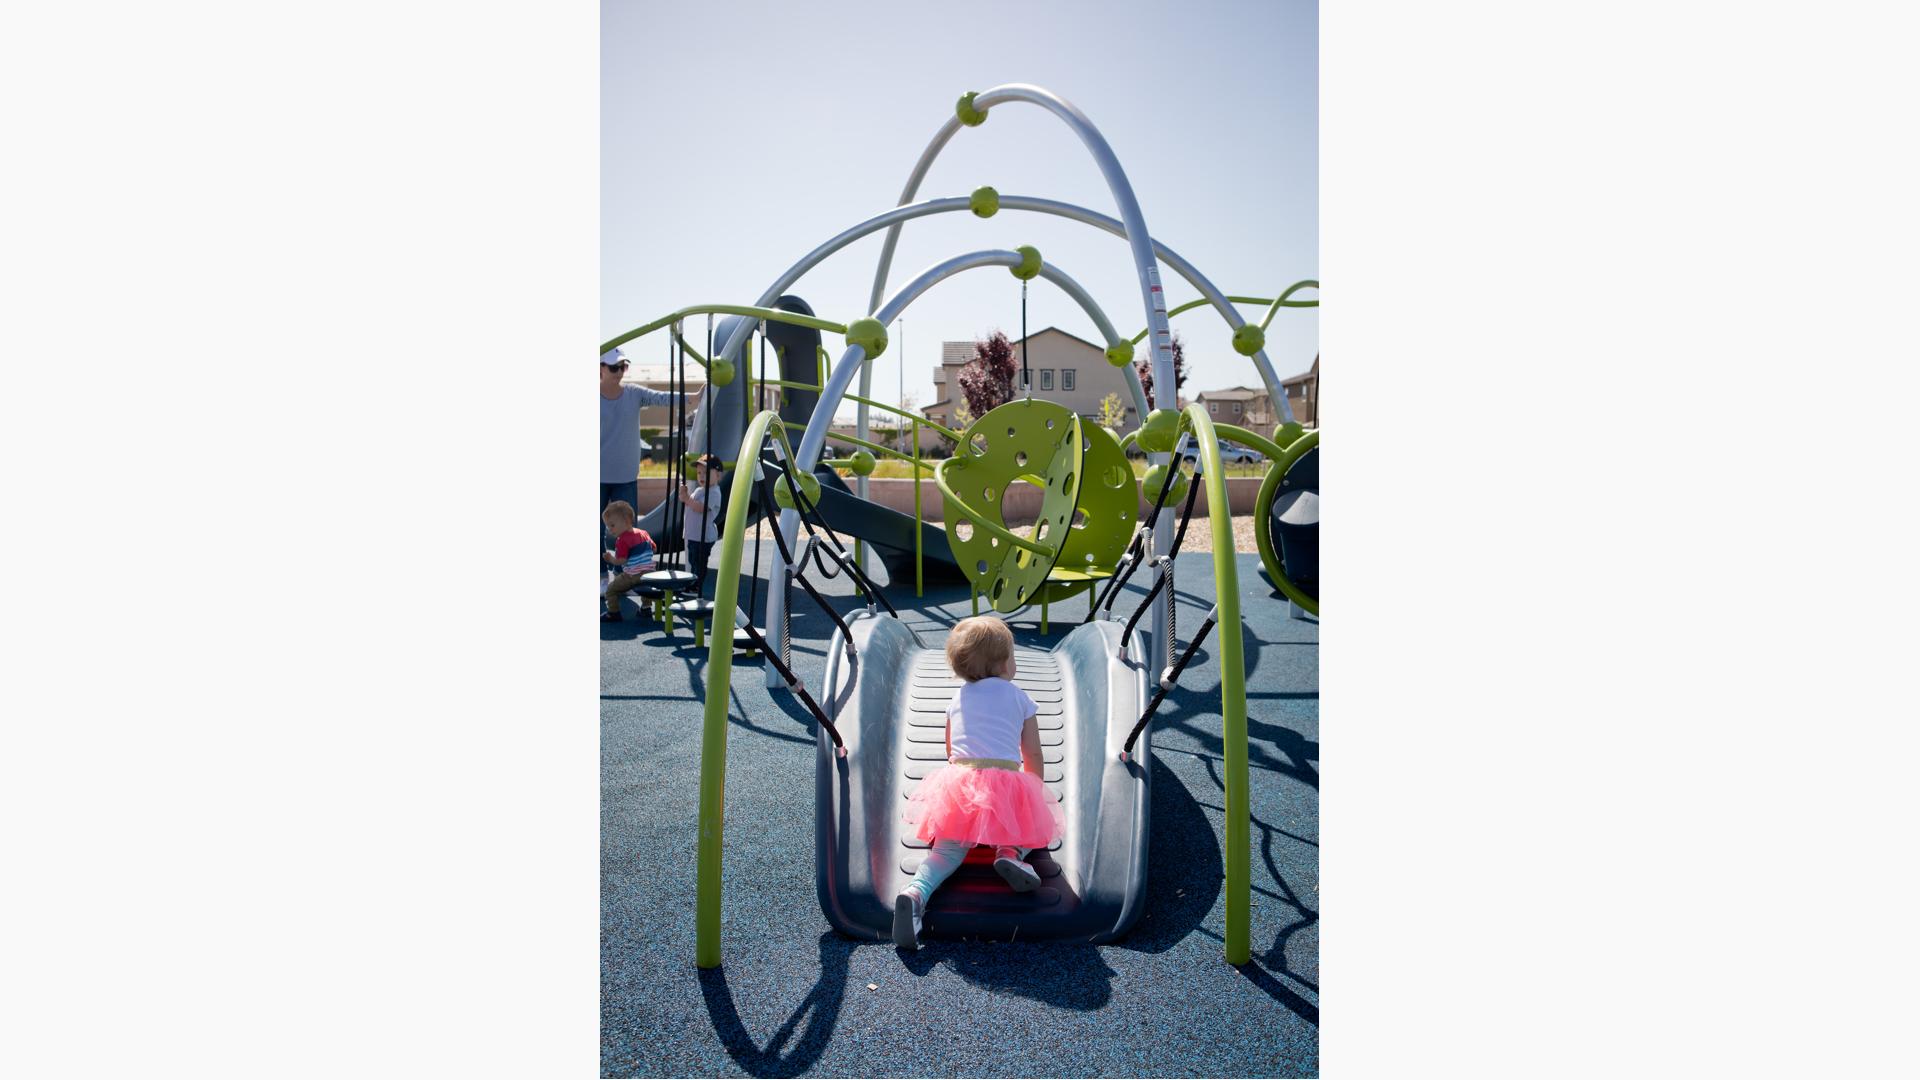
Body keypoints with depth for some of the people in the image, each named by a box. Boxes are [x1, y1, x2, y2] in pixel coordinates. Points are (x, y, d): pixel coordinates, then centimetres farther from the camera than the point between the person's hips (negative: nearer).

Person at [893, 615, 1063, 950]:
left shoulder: (958, 699, 21)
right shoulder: (1019, 697, 11)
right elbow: (1033, 754, 12)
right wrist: (1035, 788, 30)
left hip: (959, 781, 2)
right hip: (1008, 782, -2)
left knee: (948, 848, 1)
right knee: (1027, 819, 24)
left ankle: (915, 893, -27)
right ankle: (1012, 851, -7)